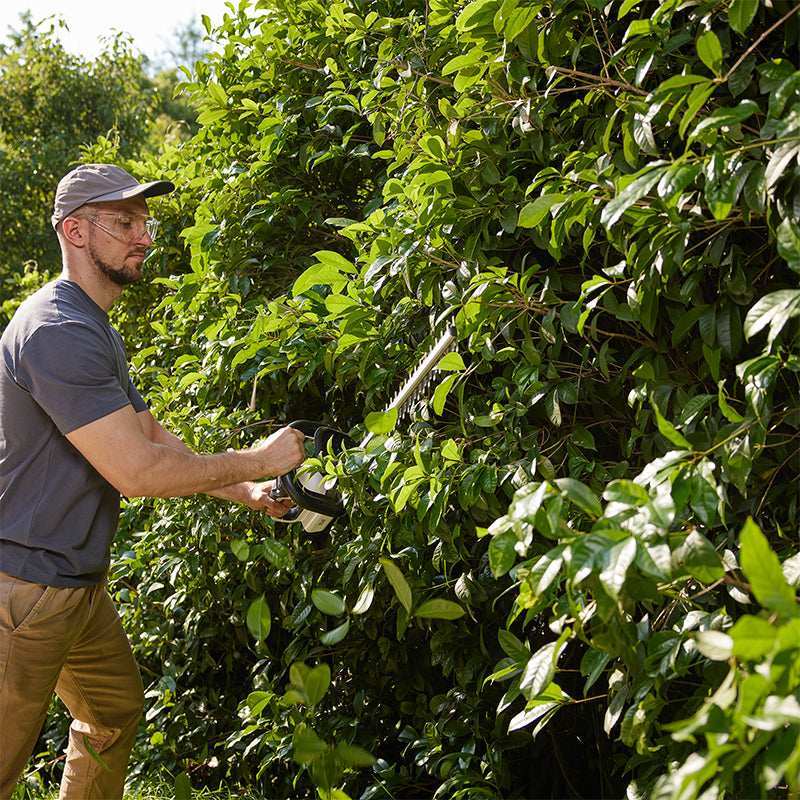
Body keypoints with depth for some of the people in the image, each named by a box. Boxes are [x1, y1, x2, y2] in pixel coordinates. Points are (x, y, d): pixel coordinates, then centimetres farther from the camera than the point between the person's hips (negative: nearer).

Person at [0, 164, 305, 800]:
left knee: (116, 711, 23)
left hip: (80, 582, 10)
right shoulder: (57, 331, -21)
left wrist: (244, 492, 7)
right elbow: (135, 470, -24)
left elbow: (152, 436, 17)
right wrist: (257, 461, -14)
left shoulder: (97, 333, 14)